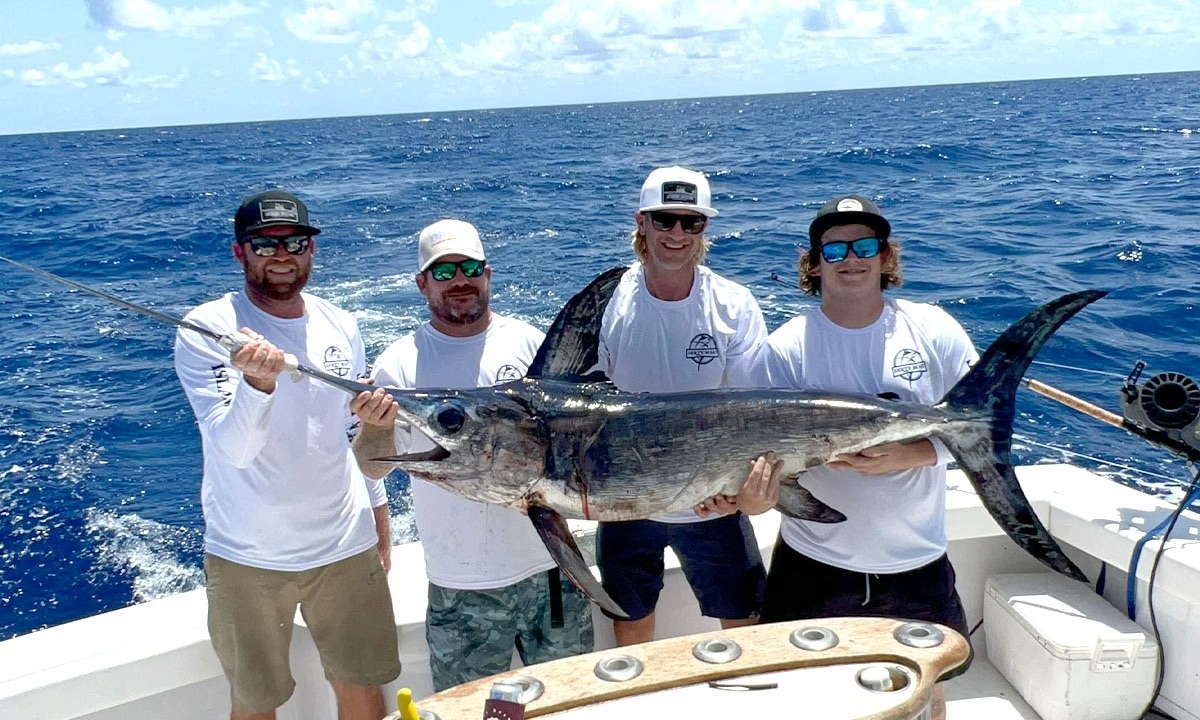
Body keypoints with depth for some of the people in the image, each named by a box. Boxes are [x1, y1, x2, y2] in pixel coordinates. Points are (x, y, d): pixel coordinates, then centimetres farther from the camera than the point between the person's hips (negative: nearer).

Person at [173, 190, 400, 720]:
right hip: (247, 557, -3)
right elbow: (235, 449, -21)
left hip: (346, 546, 3)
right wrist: (257, 381, -39)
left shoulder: (341, 326, 3)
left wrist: (379, 515, 16)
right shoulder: (206, 330, -11)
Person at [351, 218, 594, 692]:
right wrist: (376, 427, -31)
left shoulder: (528, 343, -2)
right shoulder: (400, 363, -6)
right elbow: (373, 468, -11)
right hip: (460, 588, -1)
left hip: (548, 567, 2)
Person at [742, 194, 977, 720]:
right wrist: (753, 493, -35)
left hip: (916, 562, 1)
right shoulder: (786, 347, -9)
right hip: (813, 563, -1)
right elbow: (766, 450, -12)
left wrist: (909, 455, -22)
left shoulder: (933, 330, -4)